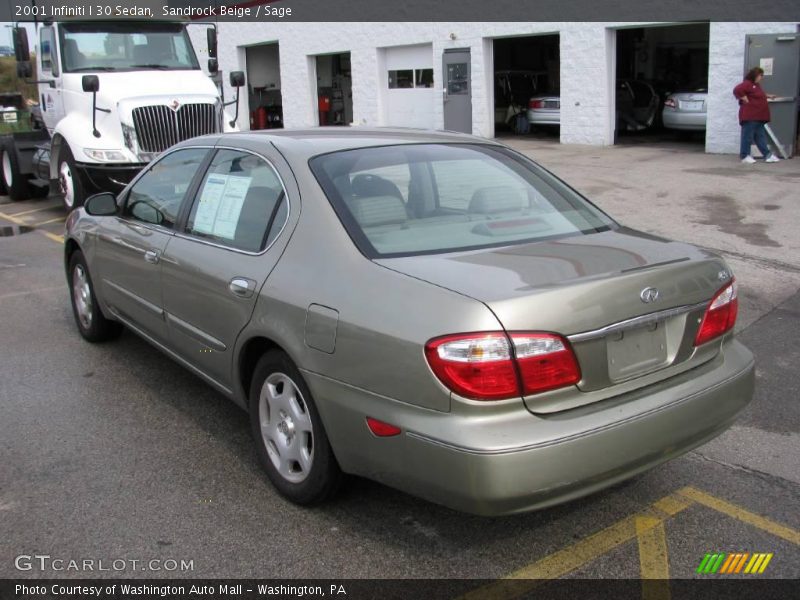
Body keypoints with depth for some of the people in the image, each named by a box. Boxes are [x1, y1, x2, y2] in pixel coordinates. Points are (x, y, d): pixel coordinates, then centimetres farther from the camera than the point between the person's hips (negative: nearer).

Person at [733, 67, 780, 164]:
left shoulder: (756, 85, 21)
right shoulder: (747, 84, -12)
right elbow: (737, 90, -28)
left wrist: (767, 96, 29)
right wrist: (745, 100, -22)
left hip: (758, 117, 10)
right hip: (749, 116, -10)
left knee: (761, 136, 10)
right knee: (748, 136, -4)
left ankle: (767, 155, 12)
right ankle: (745, 156, 1)